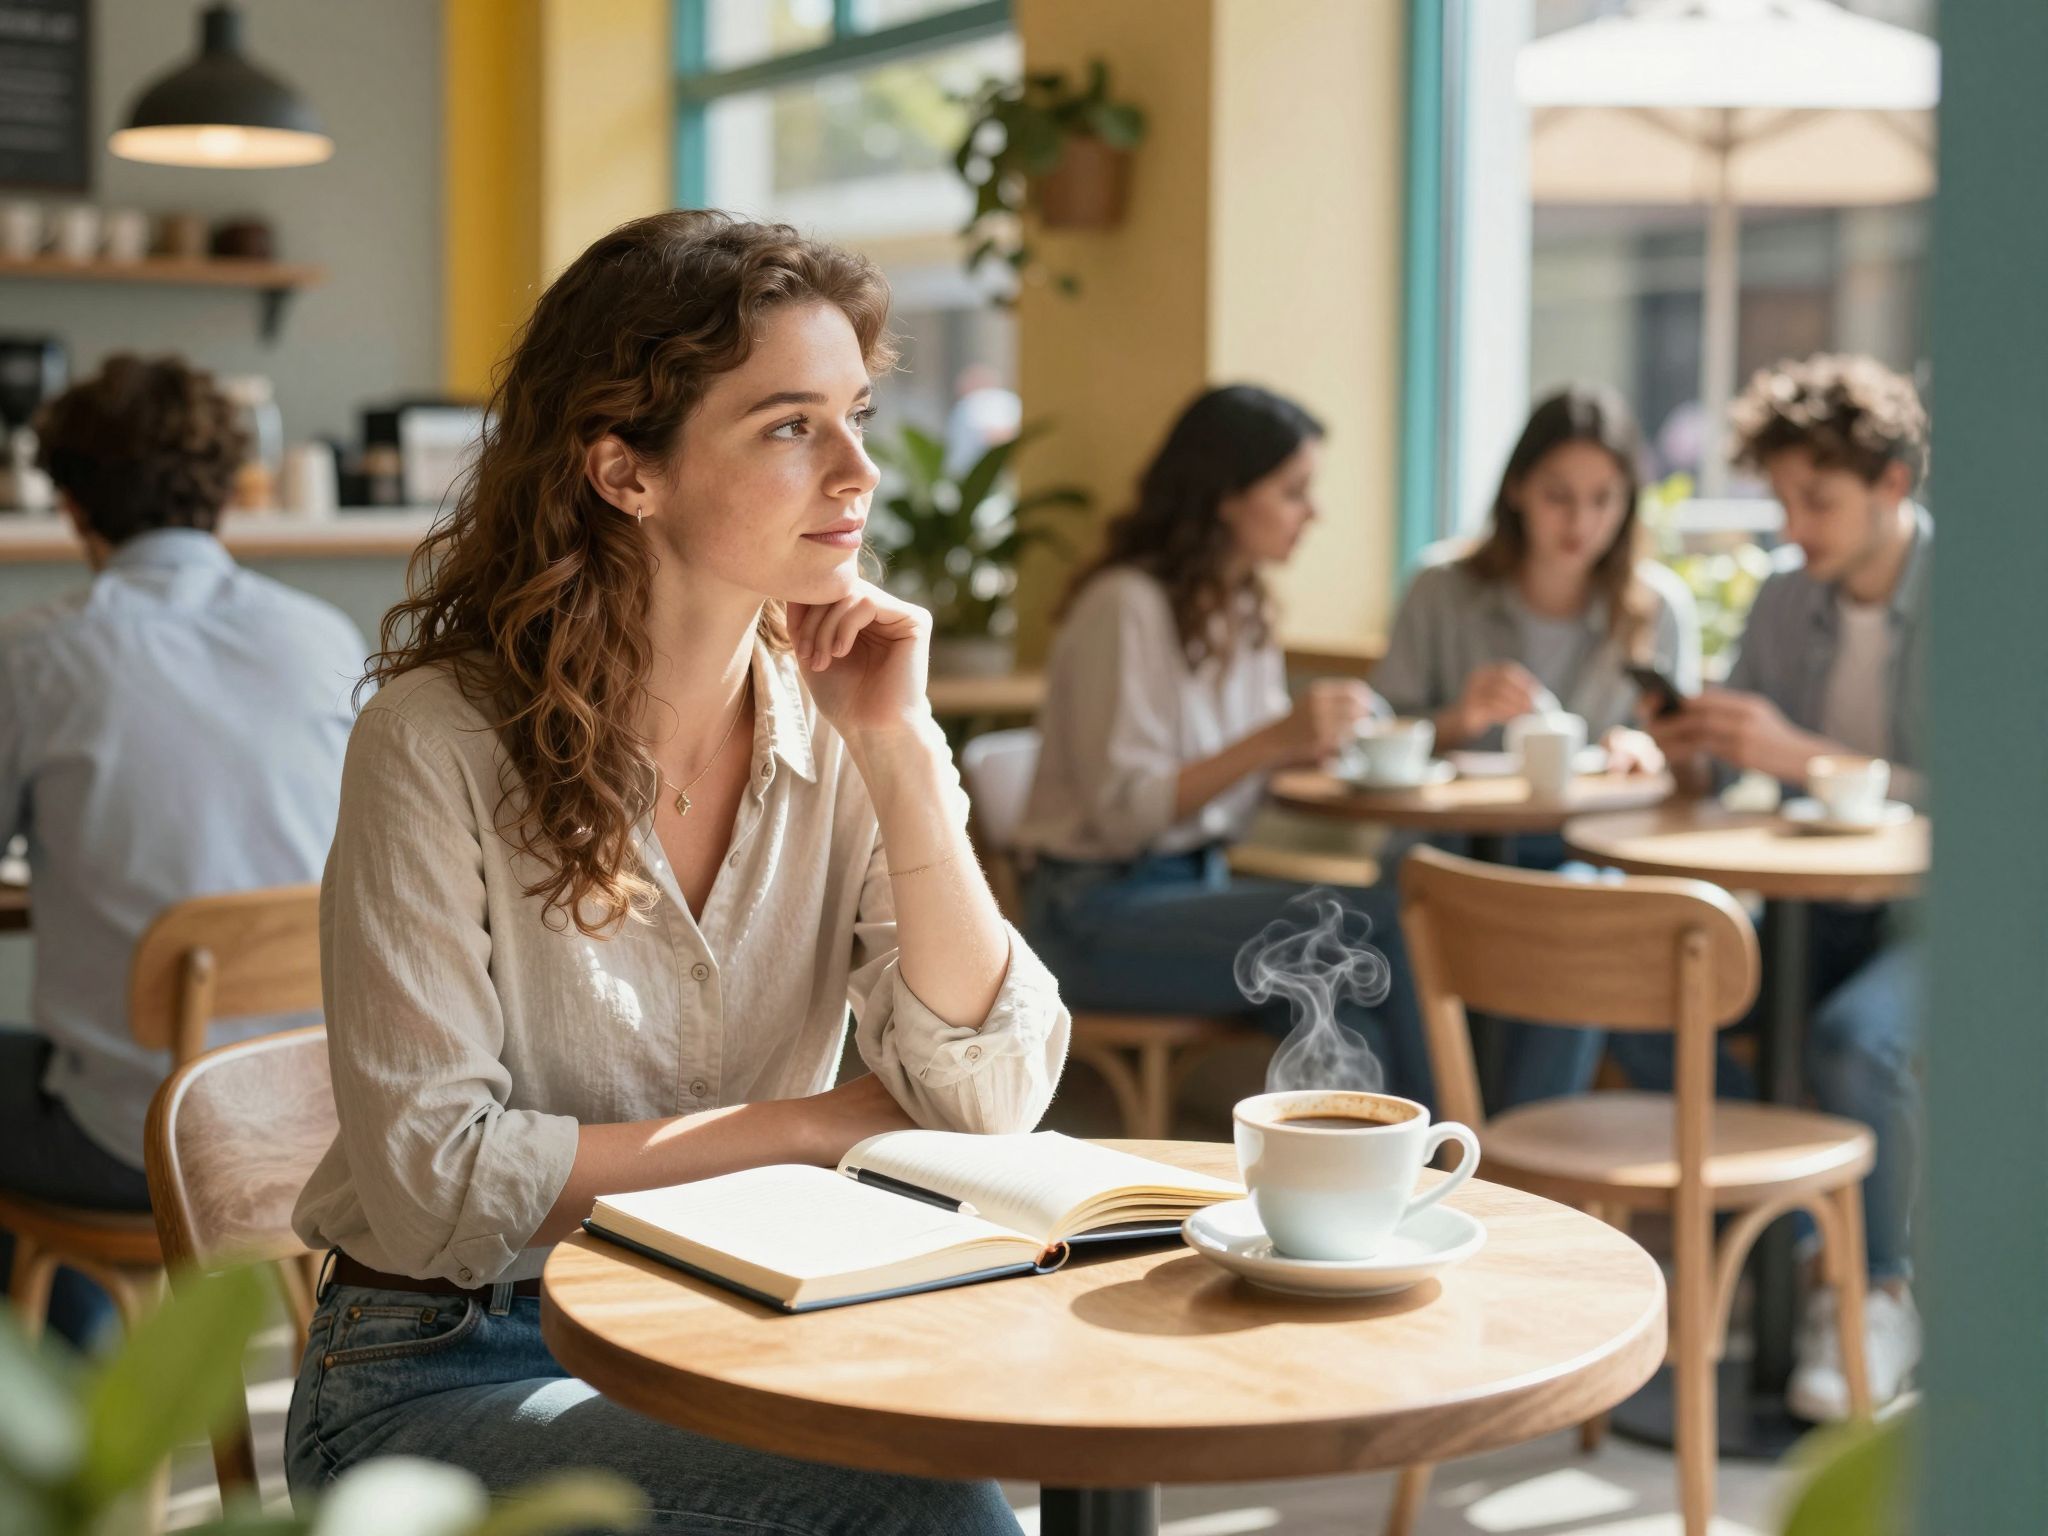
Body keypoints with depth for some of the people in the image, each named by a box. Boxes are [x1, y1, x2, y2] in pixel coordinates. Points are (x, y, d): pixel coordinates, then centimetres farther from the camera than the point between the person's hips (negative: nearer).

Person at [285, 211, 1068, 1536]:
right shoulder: (444, 741, -14)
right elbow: (427, 1186, -17)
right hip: (447, 1377, -5)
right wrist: (808, 1126, -12)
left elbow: (989, 1100, -9)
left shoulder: (836, 731, -2)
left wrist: (901, 749, -17)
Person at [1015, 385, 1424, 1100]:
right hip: (1101, 913, -8)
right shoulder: (1127, 606, -14)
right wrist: (1275, 739, -24)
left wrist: (1316, 738, -4)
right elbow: (1121, 812, -19)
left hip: (1198, 883, 8)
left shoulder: (1244, 610, 13)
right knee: (1372, 923, -24)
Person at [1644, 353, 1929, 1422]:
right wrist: (1686, 743, -12)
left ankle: (1877, 1300, -12)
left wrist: (1804, 756, -29)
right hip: (1812, 903, 6)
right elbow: (1722, 767, 13)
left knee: (1851, 1041, -36)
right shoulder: (1786, 600, 5)